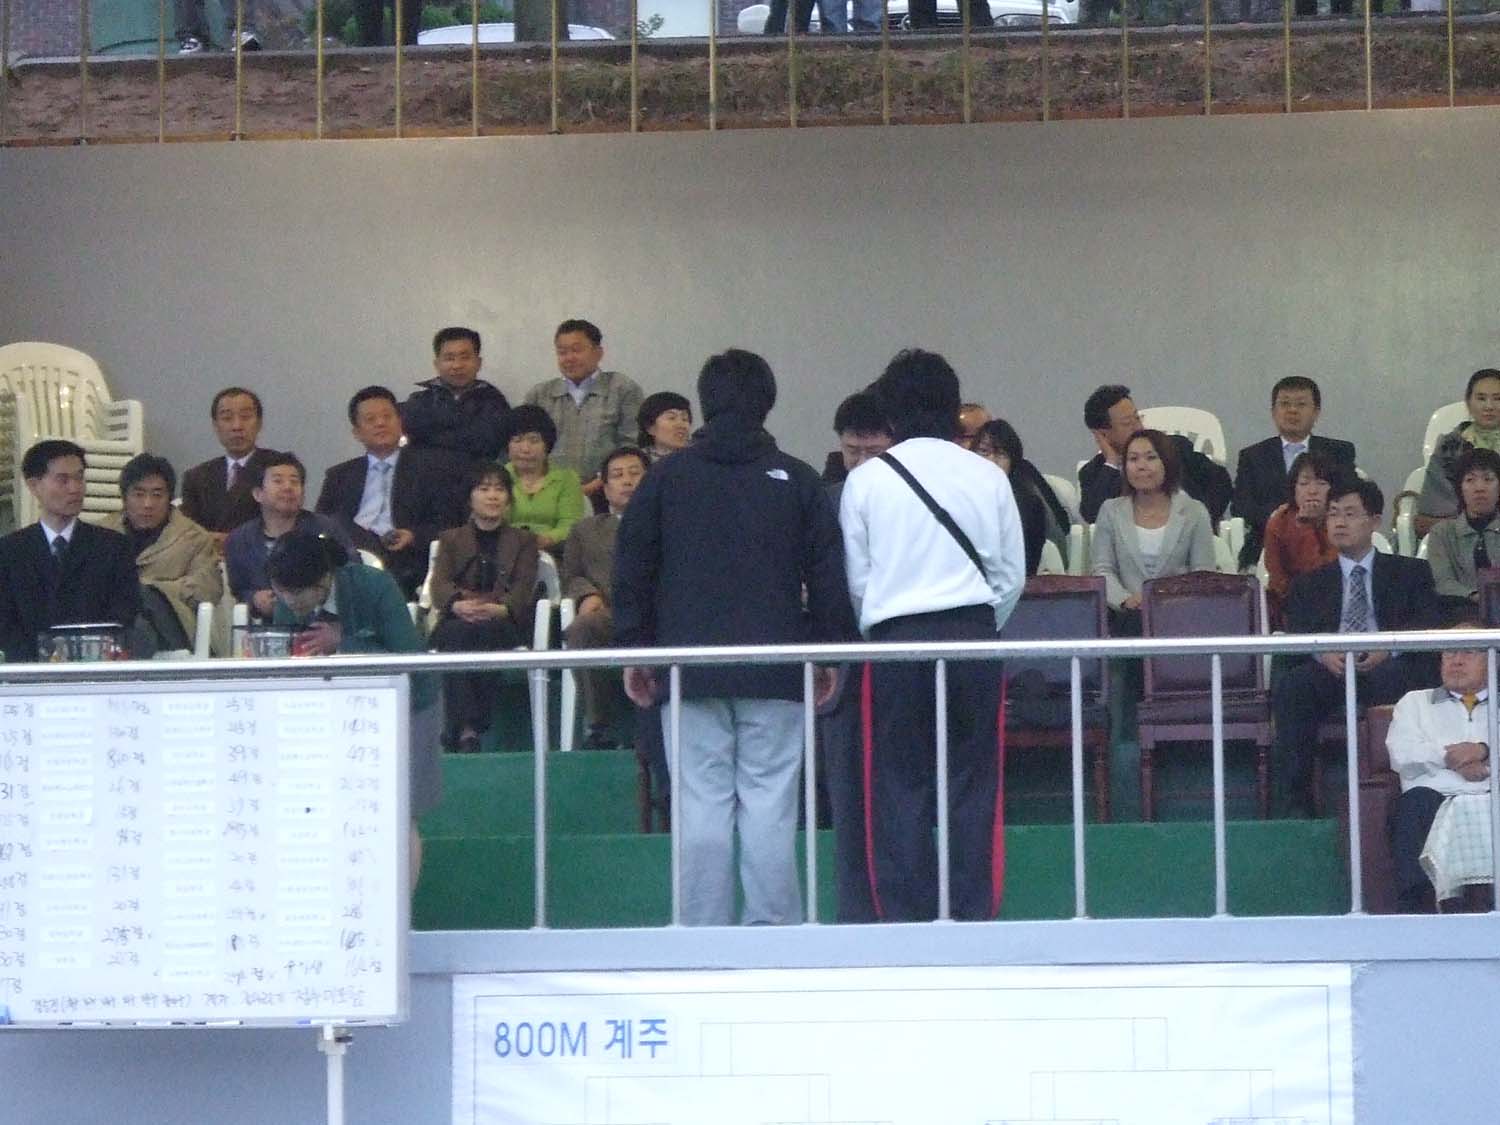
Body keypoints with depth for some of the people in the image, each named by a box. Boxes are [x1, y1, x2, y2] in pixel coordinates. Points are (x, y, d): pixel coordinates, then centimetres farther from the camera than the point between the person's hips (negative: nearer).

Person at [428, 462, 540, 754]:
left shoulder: (523, 541, 23)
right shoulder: (451, 539, 24)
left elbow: (524, 587, 4)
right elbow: (439, 583, 5)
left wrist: (499, 608, -20)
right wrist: (458, 604, -21)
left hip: (503, 622, -1)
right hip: (457, 621, 1)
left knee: (486, 631, -36)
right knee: (458, 633, -36)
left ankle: (477, 724, -42)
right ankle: (464, 728, -47)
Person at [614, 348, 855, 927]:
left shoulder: (666, 477, 4)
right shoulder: (796, 479, 3)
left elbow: (632, 569, 7)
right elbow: (828, 574, 5)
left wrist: (634, 648, 13)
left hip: (691, 669, 0)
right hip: (775, 672, 0)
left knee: (701, 804, 1)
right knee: (770, 804, 1)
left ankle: (704, 934, 0)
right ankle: (772, 930, 0)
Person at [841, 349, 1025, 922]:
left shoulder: (866, 480, 0)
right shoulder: (987, 476, 3)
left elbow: (855, 578, 4)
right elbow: (1011, 575, 7)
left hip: (895, 639, -1)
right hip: (973, 631, 1)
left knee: (899, 787, 3)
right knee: (971, 783, 4)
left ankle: (905, 916, 0)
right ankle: (972, 914, 2)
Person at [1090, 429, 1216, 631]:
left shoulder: (1194, 512, 10)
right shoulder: (1111, 511, 15)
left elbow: (1203, 573, 5)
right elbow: (1103, 569, 7)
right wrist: (1125, 599, -14)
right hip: (1127, 617, 1)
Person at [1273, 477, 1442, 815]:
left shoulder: (1410, 572, 20)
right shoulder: (1309, 583, 26)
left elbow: (1428, 622, 4)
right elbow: (1296, 633, 9)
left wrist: (1388, 649, -17)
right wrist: (1322, 653, -16)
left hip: (1385, 666, -2)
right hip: (1328, 669, 2)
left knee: (1396, 674, -38)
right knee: (1287, 683, -32)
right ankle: (1295, 802, -32)